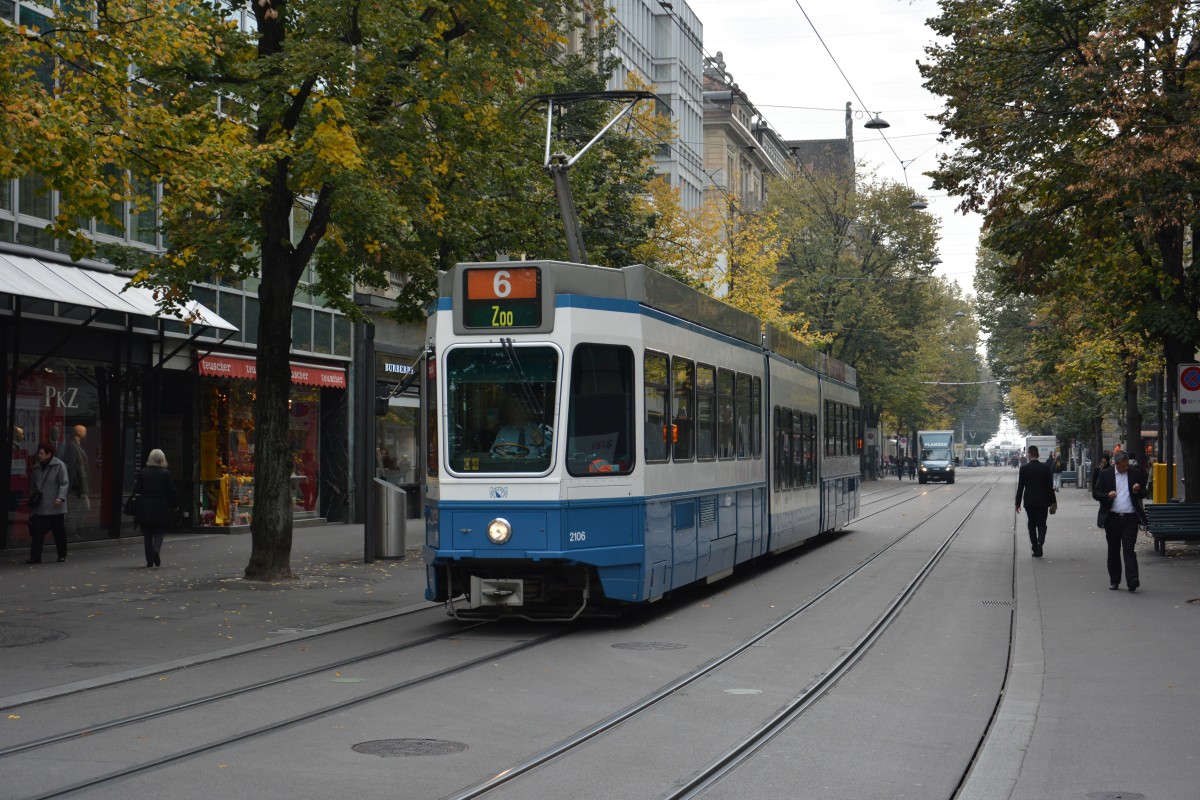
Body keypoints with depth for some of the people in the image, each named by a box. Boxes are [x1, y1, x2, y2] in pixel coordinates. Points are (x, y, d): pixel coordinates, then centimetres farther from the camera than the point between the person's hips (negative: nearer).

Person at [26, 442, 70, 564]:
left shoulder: (59, 466, -4)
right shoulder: (36, 468, 12)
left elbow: (64, 483, -9)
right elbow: (32, 487, 19)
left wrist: (60, 497, -22)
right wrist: (31, 504, 17)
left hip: (55, 508, -4)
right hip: (39, 509, 4)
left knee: (59, 533, 6)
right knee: (37, 532, -4)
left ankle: (62, 555, 19)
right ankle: (35, 557, -3)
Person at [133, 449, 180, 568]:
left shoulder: (143, 473, -1)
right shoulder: (166, 474, -5)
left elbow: (136, 490, 0)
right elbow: (172, 492, -4)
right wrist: (175, 504, 9)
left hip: (145, 509, 1)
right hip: (162, 509, -1)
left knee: (147, 535, 8)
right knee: (159, 532, 8)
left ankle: (150, 560, 6)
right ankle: (156, 549, -20)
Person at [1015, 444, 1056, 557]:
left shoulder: (1024, 468, -7)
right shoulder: (1046, 468, -5)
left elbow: (1020, 487, -5)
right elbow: (1050, 486, -2)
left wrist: (1018, 503, 1)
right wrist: (1053, 502, 5)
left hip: (1029, 501, 0)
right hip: (1043, 501, 0)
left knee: (1032, 525, 11)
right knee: (1041, 524, 5)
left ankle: (1035, 548, 10)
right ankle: (1040, 542, -21)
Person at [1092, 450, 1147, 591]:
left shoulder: (1136, 473, 6)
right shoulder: (1106, 474, 4)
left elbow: (1143, 494, 12)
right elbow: (1095, 493, 5)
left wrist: (1137, 491, -11)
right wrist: (1107, 496, -15)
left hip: (1130, 518, -1)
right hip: (1112, 518, 1)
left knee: (1129, 549, -10)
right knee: (1113, 551, 8)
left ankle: (1132, 580, -17)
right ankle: (1114, 581, 18)